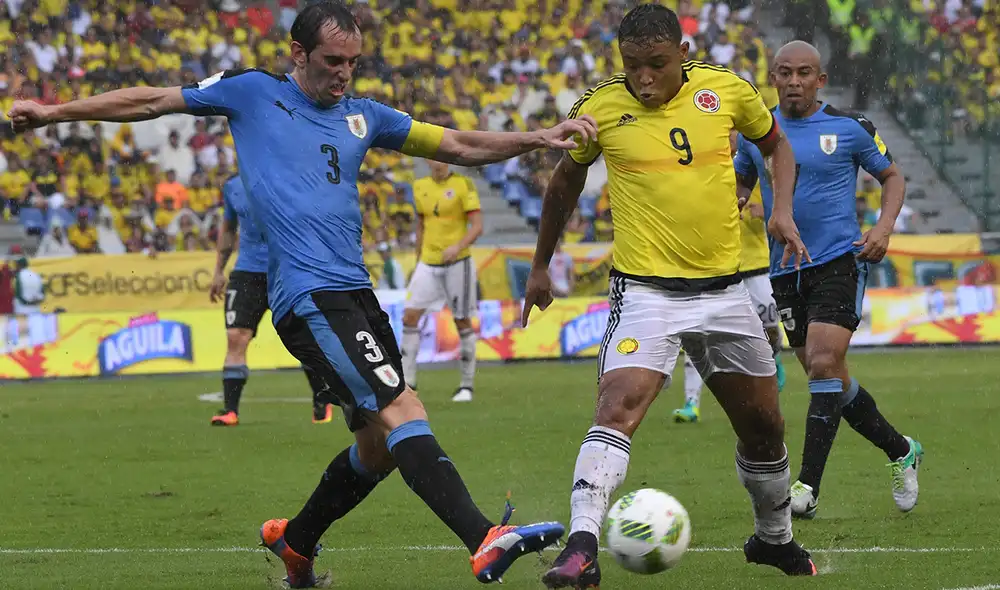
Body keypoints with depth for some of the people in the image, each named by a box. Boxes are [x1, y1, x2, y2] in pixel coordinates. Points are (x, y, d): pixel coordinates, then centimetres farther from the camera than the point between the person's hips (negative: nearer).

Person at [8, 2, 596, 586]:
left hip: (356, 291, 7)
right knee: (402, 408, -20)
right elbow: (152, 101, 11)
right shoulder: (253, 93, 6)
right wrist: (54, 111, 10)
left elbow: (458, 145, 18)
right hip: (309, 295, -7)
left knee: (380, 443, 9)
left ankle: (295, 540, 32)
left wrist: (538, 138, 5)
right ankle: (485, 541, -31)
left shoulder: (363, 115, 18)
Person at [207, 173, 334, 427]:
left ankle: (322, 403, 22)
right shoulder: (232, 186, 8)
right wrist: (219, 272, 18)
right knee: (236, 337, -10)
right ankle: (230, 410, -8)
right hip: (247, 272, 3)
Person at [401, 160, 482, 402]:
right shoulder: (420, 187, 9)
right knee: (409, 316, -8)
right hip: (428, 263, 4)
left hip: (457, 262, -4)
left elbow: (477, 226, -10)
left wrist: (458, 246, -27)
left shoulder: (463, 185, -6)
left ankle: (466, 385, 12)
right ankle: (407, 381, -3)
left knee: (462, 322, 1)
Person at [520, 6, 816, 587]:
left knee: (764, 425, 14)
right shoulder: (601, 108, -6)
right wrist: (541, 266, 19)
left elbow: (776, 143, 18)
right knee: (617, 409, -26)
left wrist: (784, 211, 0)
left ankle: (775, 539, 38)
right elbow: (567, 178, 13)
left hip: (725, 289, 3)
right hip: (646, 292, -3)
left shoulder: (726, 90, -2)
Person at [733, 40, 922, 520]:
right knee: (830, 380, 9)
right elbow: (740, 182, 23)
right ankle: (900, 451, 30)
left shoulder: (849, 128, -3)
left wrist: (884, 227, -7)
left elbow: (892, 177, 9)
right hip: (785, 271, 5)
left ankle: (807, 487, -17)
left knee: (824, 365, -18)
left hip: (839, 260, -4)